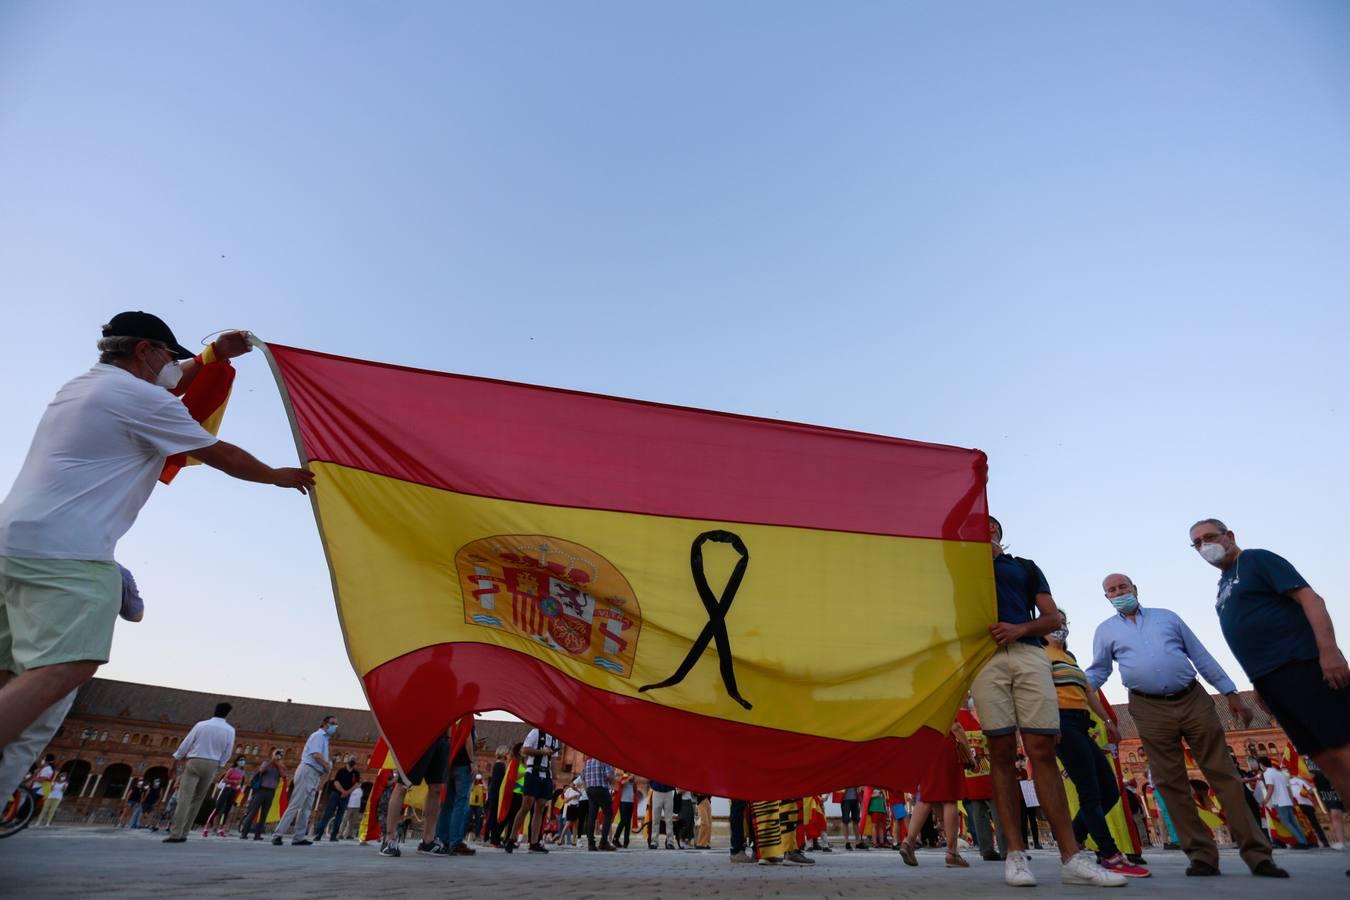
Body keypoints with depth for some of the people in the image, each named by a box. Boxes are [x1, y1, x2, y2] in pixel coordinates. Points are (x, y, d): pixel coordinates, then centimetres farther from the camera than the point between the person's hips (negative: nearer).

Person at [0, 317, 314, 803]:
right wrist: (279, 476, 14)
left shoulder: (81, 385, 22)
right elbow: (221, 456, -1)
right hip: (67, 552, -10)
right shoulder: (141, 399, -6)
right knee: (64, 668, -17)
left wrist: (213, 354, 41)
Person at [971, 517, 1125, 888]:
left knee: (1043, 750, -6)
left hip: (1028, 653, 1)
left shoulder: (1025, 566, 25)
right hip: (985, 655, -1)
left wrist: (1020, 628, -4)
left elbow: (1053, 617, 13)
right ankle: (1016, 853, -3)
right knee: (1001, 751, -5)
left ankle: (1072, 856, -2)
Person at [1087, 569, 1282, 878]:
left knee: (1224, 774, 0)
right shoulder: (1105, 630, 9)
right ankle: (1202, 855, 10)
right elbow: (1097, 672, 9)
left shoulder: (1167, 617, 12)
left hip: (1193, 700, 1)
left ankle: (1257, 854, 7)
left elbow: (1201, 656, 13)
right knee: (1171, 784, 1)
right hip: (1150, 710, 0)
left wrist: (1230, 693, 7)